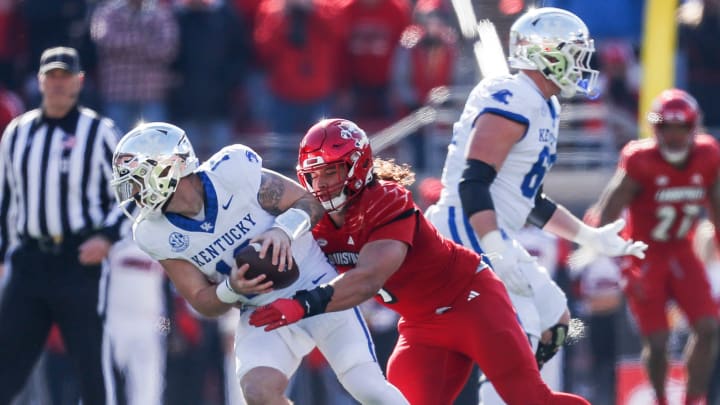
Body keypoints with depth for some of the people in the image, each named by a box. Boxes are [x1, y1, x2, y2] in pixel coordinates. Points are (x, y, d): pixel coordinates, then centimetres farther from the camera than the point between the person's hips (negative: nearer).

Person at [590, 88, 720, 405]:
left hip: (681, 253, 4)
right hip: (645, 256, -4)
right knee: (657, 342, -7)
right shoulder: (640, 162, -21)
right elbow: (605, 219, -21)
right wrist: (625, 268, -28)